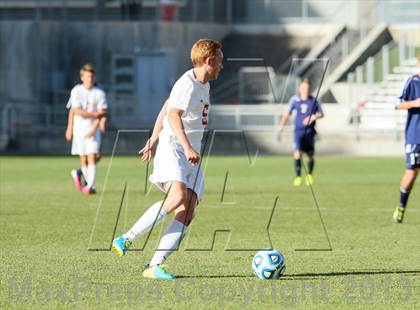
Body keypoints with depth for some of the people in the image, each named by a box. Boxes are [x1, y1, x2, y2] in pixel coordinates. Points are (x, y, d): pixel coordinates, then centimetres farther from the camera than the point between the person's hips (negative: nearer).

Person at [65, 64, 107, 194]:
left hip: (93, 129, 0)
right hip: (79, 128, 0)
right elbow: (77, 111, -6)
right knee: (83, 158, 2)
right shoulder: (76, 91, 0)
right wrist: (95, 114, -8)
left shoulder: (99, 93, 0)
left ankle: (90, 185, -9)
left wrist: (93, 128, -17)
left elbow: (101, 113, -5)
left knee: (92, 156, -12)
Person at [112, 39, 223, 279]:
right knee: (178, 196, -31)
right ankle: (126, 240, -23)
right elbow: (173, 115, -26)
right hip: (172, 149, -9)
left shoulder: (203, 86, 20)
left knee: (188, 212, -8)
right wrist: (187, 147, -37)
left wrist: (153, 142, 29)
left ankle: (155, 266, -13)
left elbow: (164, 111, 27)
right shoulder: (187, 84, -10)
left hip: (191, 156, 9)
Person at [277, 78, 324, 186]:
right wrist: (281, 125, 1)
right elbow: (287, 114, 13)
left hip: (309, 131, 0)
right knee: (297, 153, -17)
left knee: (311, 156, 6)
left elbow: (321, 114, 11)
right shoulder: (295, 100, 4)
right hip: (298, 131, 0)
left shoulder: (314, 101, 2)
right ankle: (298, 177, -9)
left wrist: (314, 117, -10)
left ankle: (310, 175, 32)